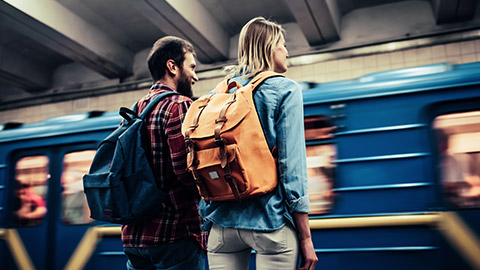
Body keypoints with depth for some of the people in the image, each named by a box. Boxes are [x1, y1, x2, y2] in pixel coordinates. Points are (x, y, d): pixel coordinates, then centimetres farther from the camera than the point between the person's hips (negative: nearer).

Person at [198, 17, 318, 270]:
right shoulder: (285, 90, -3)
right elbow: (292, 165, -10)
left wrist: (206, 220, 18)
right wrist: (305, 237, -6)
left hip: (222, 222, 5)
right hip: (270, 220, -5)